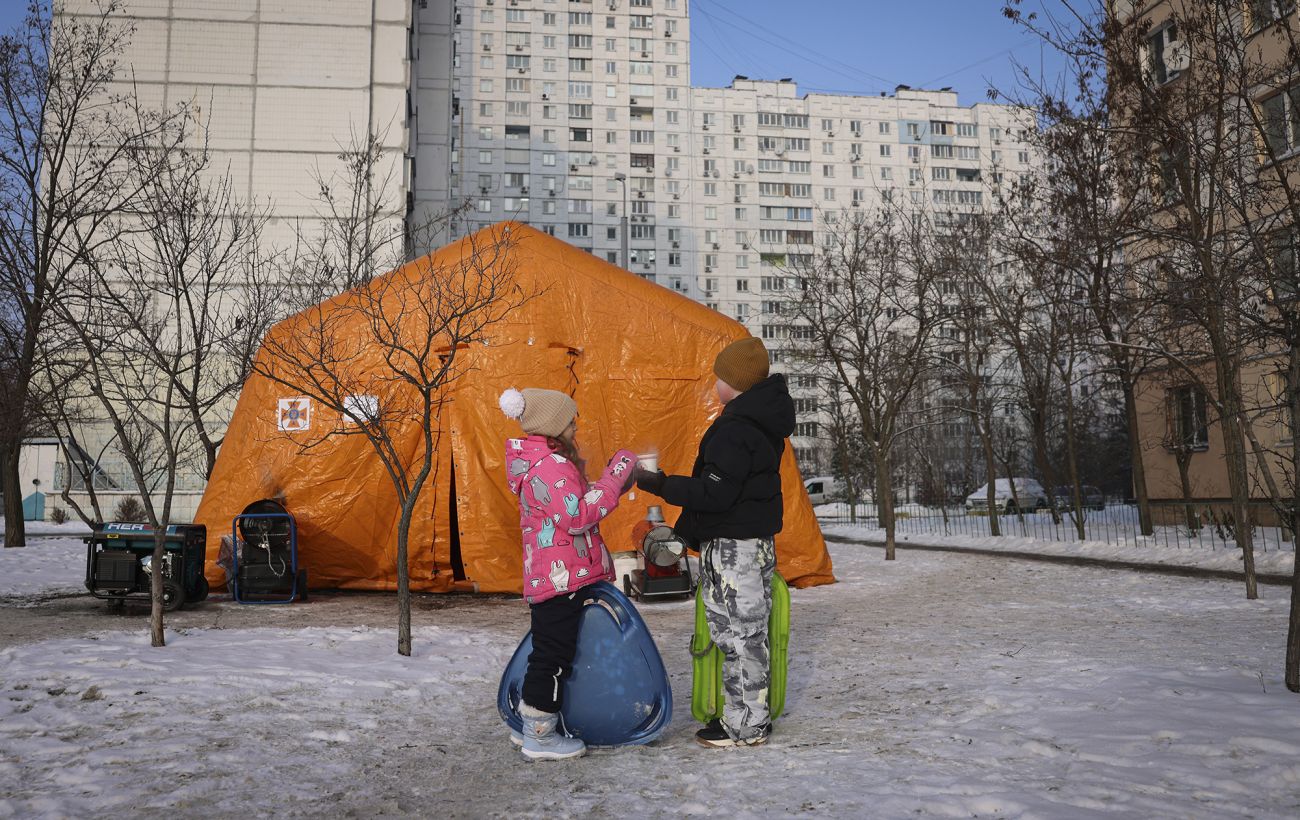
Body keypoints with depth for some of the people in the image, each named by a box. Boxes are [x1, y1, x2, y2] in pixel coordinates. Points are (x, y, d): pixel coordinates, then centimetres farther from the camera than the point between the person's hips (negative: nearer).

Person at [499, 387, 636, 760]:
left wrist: (613, 480, 9)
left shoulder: (540, 462, 16)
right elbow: (578, 517, -24)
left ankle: (532, 727, 29)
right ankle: (540, 737, 9)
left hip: (546, 578, 11)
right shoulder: (551, 466, -19)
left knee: (549, 652, 19)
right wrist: (614, 479, -18)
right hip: (562, 578, -11)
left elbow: (573, 504, 18)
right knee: (553, 655, -2)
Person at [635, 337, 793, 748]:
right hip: (756, 540, 10)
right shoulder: (763, 421, 11)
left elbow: (716, 494, -24)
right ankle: (751, 714, 27)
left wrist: (659, 484, -21)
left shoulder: (734, 430, -21)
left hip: (732, 546, -10)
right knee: (749, 631, 17)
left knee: (736, 632, -2)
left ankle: (745, 725, 8)